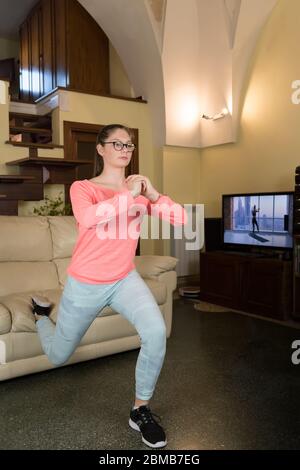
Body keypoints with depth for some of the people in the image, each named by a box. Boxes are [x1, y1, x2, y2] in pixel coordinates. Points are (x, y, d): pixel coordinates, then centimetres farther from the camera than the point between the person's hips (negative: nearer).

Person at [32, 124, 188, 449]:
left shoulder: (138, 191, -2)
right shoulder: (82, 188, -12)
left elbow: (181, 219, -11)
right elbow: (88, 218, -35)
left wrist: (152, 195, -23)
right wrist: (128, 194, -30)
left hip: (125, 280, 2)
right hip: (84, 284, -2)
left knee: (156, 332, -26)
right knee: (58, 357, 17)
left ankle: (141, 410, -2)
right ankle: (41, 314, 52)